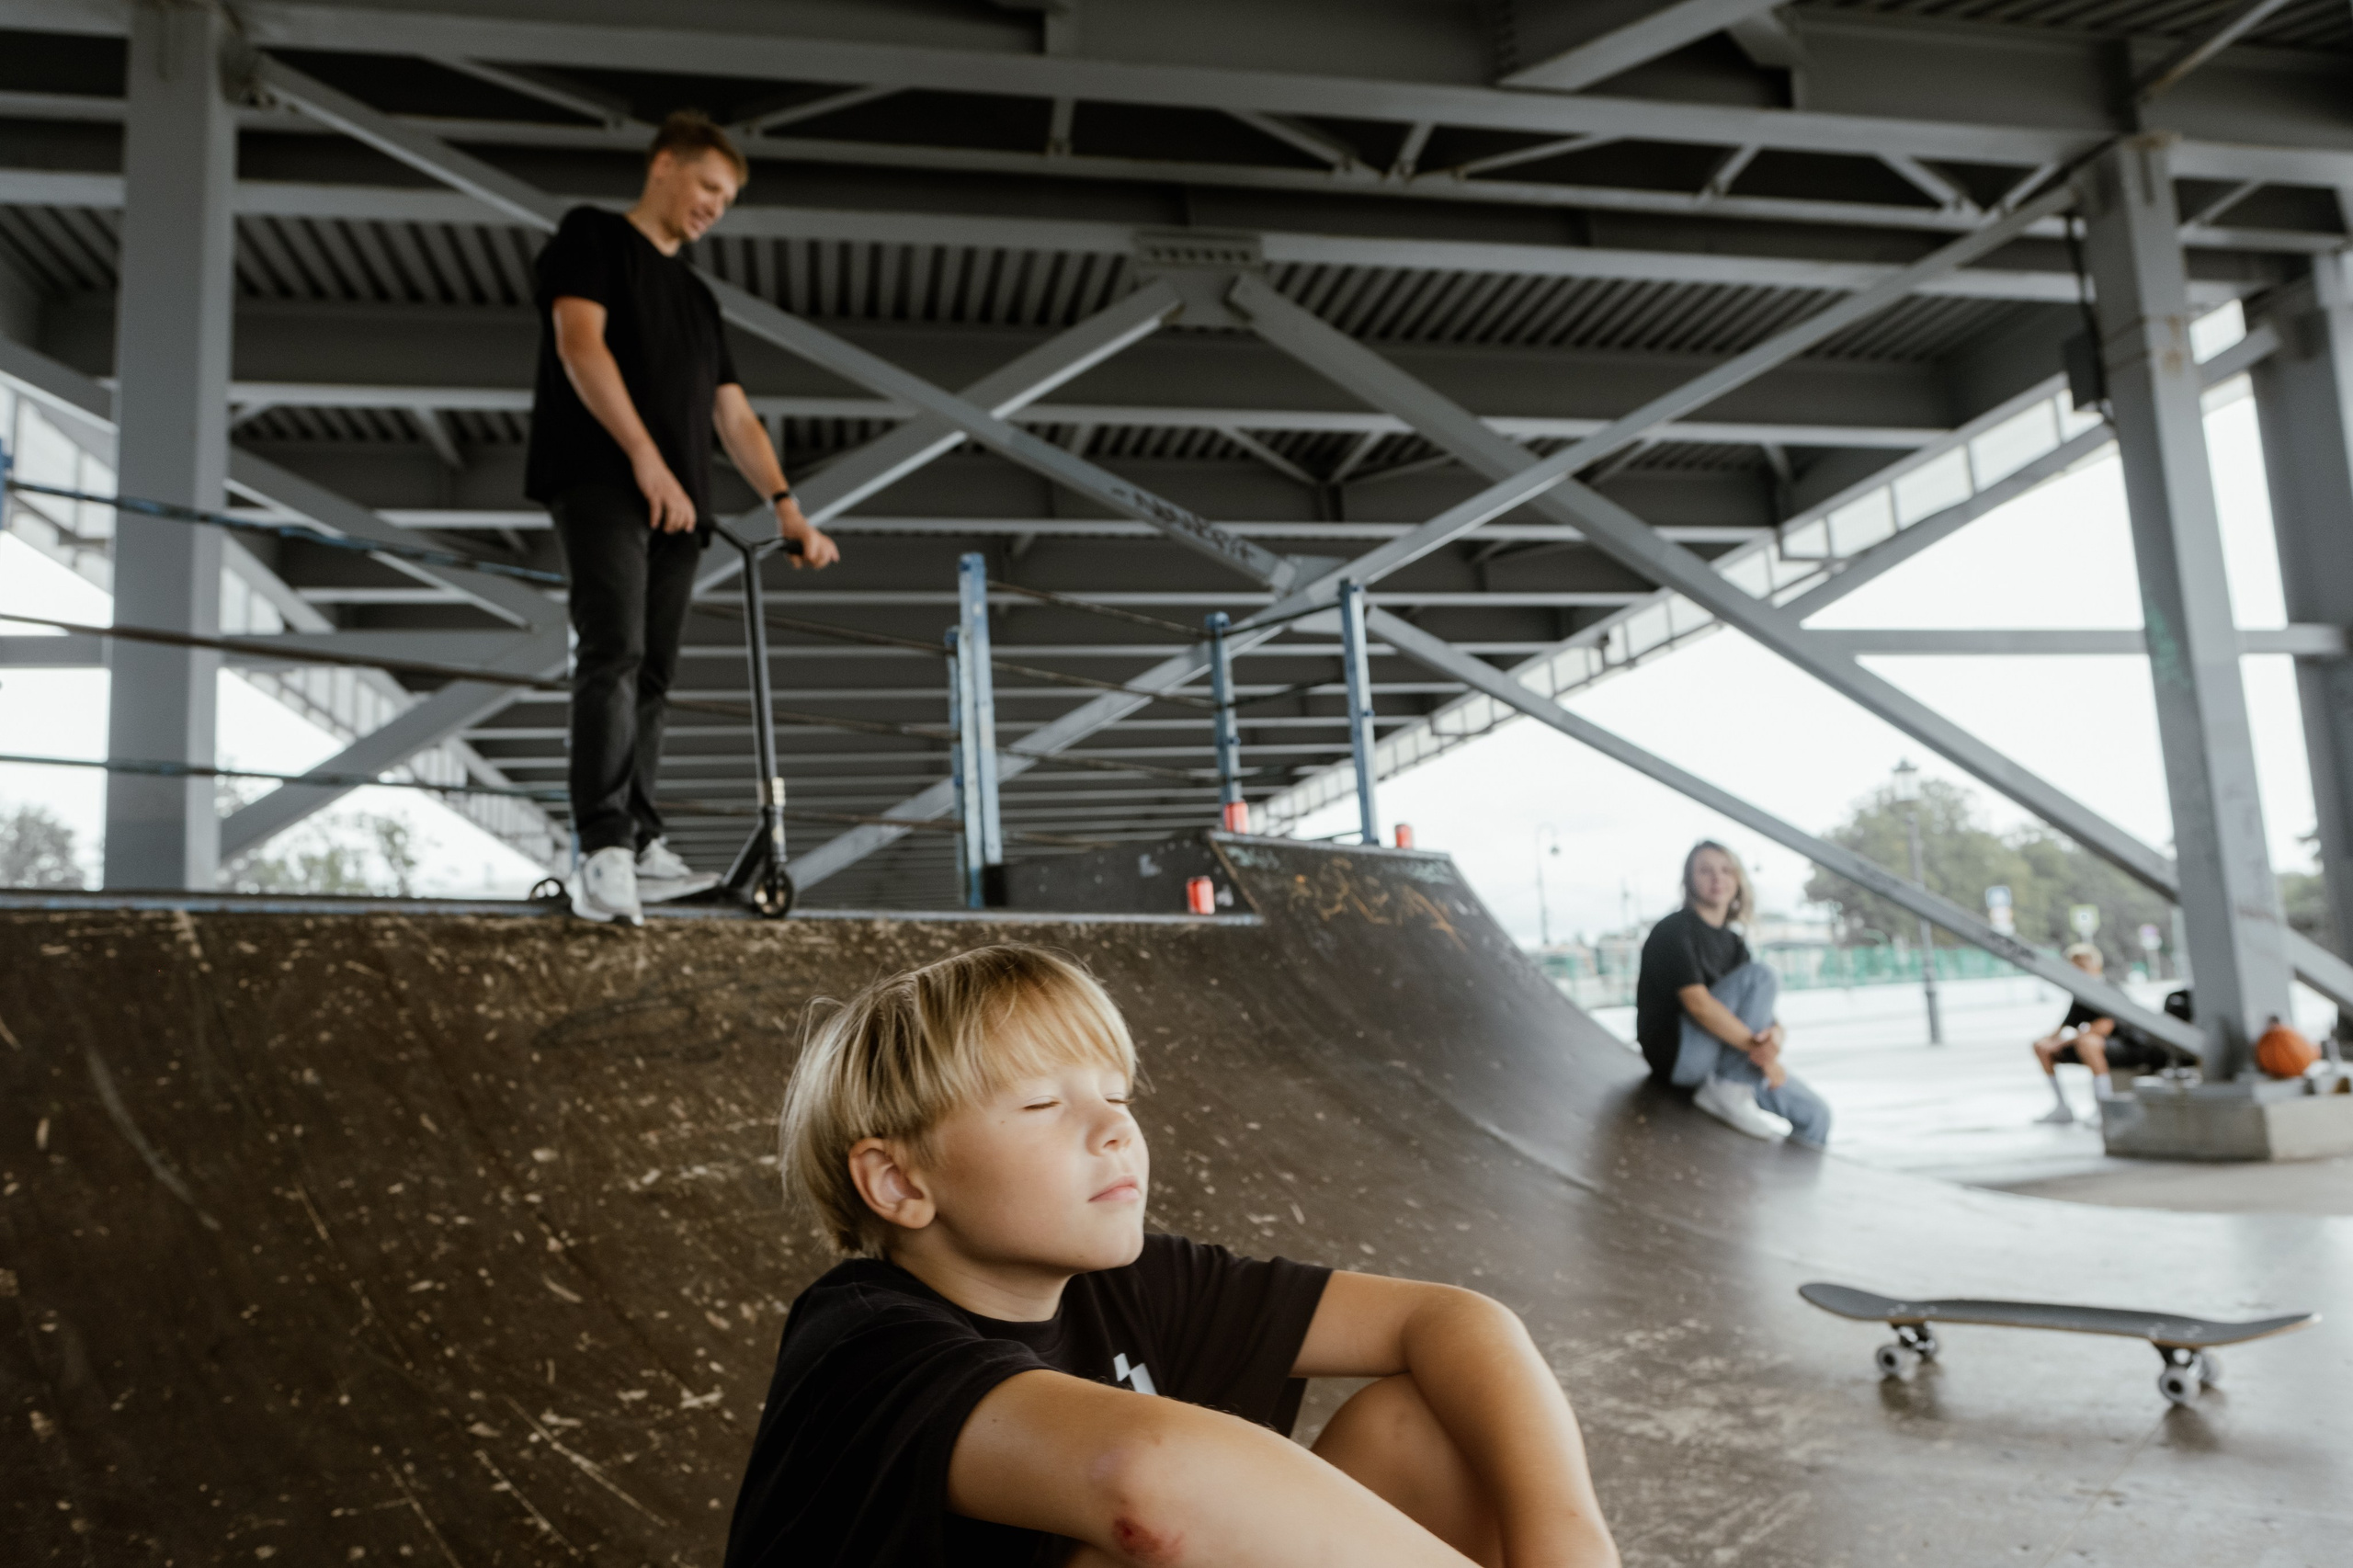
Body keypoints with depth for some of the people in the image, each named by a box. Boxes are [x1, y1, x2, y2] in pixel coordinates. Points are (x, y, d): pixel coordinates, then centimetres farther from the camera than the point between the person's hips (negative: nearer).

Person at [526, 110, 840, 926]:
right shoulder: (592, 234, 8)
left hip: (677, 506, 7)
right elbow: (579, 343, -8)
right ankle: (603, 854, -27)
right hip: (599, 480, -7)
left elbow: (733, 415, 21)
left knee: (651, 675, 4)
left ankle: (641, 848, 7)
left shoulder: (695, 294, 27)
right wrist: (644, 455, -18)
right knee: (614, 653, -20)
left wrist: (786, 506, 9)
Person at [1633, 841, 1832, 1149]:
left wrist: (1775, 1035, -19)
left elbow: (1768, 1017, 5)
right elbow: (1696, 1002, -21)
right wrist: (1757, 1048, -24)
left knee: (1815, 1114, -1)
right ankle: (1727, 1089, -20)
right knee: (1761, 976, -21)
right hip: (1675, 1053, -8)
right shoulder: (1674, 930, -8)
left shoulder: (1733, 944, 15)